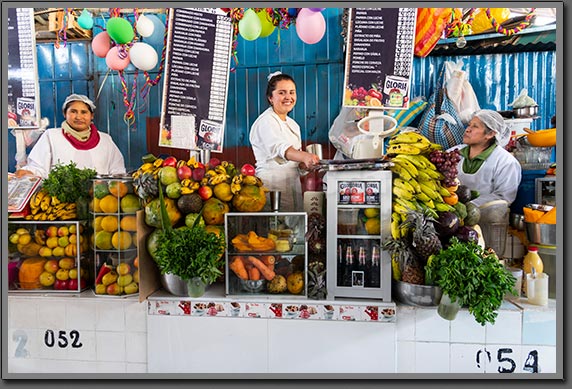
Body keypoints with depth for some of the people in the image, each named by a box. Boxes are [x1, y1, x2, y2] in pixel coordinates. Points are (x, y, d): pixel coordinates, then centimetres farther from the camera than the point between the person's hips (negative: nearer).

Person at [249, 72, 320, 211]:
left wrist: (305, 164, 2)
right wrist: (305, 156, -46)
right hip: (272, 183, -8)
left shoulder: (292, 124, 17)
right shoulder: (266, 121, -10)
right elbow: (279, 147, -29)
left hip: (292, 183, 8)